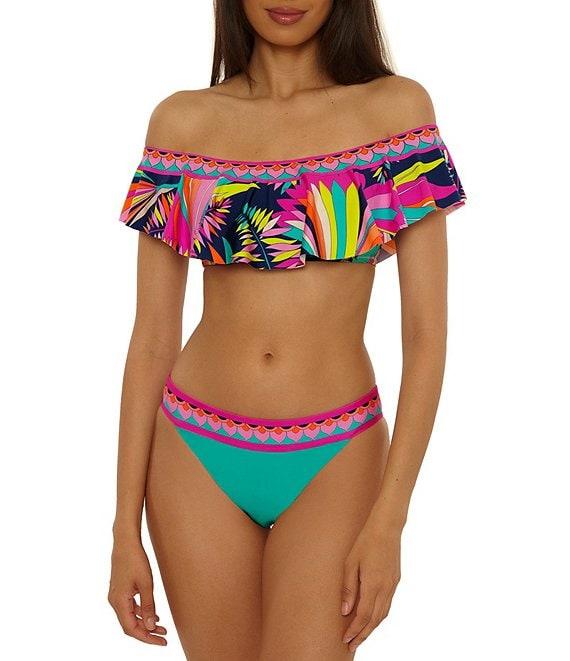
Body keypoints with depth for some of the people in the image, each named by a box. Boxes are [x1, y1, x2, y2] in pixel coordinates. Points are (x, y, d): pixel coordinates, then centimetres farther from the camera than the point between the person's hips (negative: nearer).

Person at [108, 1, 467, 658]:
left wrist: (388, 520, -11)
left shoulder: (397, 108, -2)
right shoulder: (181, 121, 2)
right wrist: (125, 528, 1)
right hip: (197, 456, 2)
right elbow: (152, 335, 3)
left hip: (334, 463, -1)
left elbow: (426, 332, -4)